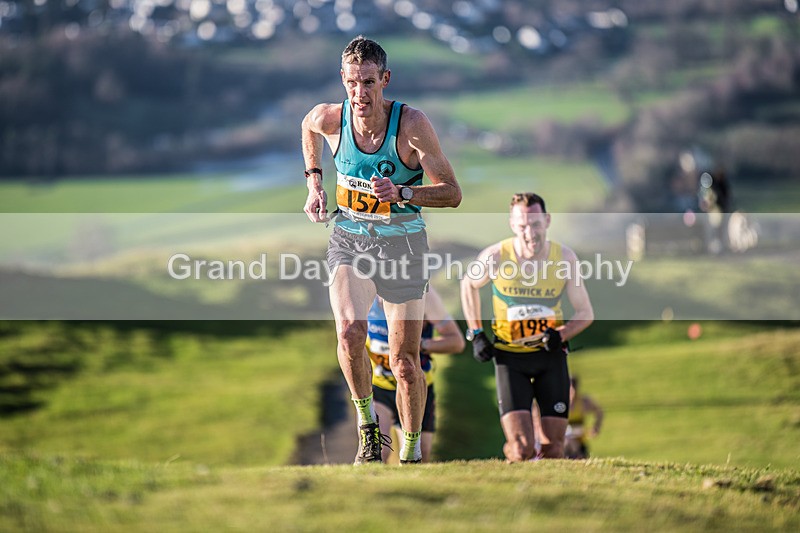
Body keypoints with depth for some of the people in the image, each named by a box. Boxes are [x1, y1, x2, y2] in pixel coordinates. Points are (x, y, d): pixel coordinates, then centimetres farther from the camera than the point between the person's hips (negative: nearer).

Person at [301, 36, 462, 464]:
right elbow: (307, 126, 17)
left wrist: (402, 193, -31)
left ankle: (411, 452, 25)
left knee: (405, 362, 4)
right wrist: (314, 182, 12)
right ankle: (366, 424, -5)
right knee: (350, 331, -27)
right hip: (348, 239, 1)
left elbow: (452, 193, -16)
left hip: (402, 242, -1)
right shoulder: (329, 119, -11)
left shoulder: (411, 124, -18)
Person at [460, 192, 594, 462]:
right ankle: (510, 451, 22)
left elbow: (585, 314, 1)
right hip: (510, 357, -2)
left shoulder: (564, 257, -9)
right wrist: (476, 334, 4)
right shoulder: (496, 257, -13)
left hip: (551, 356, 2)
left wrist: (559, 336, -18)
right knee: (522, 449, -14)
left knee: (553, 450, 0)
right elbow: (469, 285, 10)